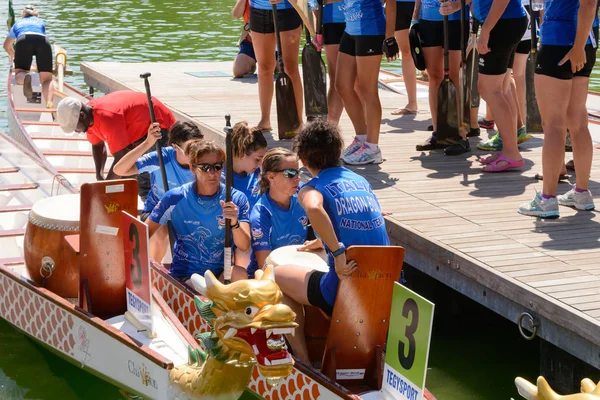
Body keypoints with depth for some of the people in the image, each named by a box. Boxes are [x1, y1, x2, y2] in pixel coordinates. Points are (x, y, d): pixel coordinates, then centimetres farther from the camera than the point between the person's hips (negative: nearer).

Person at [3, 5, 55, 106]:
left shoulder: (18, 23, 41)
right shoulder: (41, 21, 42)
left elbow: (6, 45, 54)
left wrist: (15, 57, 73)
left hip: (23, 40, 0)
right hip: (43, 41, 0)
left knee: (19, 75, -3)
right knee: (46, 79, -3)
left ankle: (26, 78, -42)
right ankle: (49, 103, -34)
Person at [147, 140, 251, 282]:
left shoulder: (237, 199, -5)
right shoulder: (175, 199, -6)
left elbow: (244, 246, -14)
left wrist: (235, 224, -34)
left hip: (221, 272, 1)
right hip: (183, 275, -1)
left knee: (239, 274, -31)